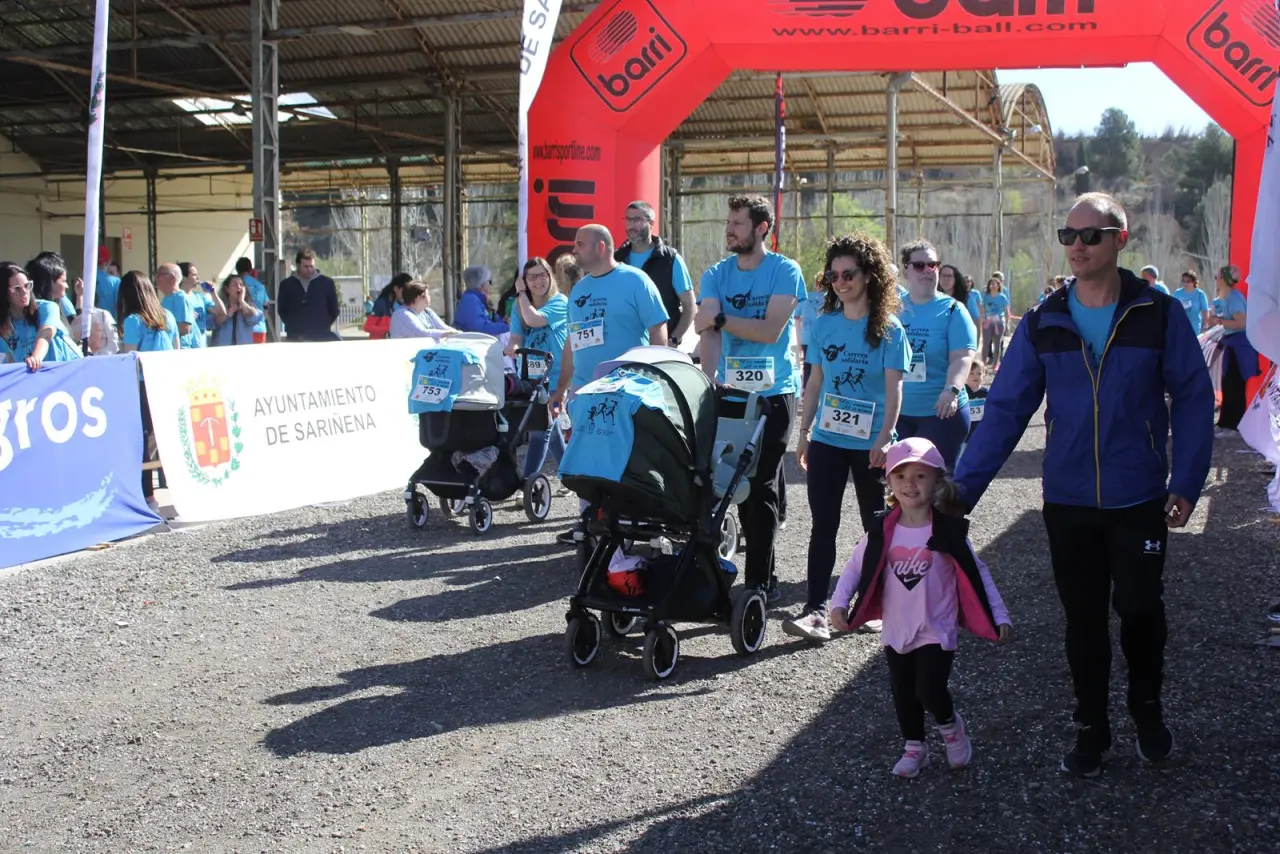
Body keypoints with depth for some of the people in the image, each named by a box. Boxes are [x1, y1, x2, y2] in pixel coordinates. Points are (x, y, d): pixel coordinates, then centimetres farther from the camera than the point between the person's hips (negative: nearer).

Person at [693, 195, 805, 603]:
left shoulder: (784, 272, -5)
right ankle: (765, 576, 18)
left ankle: (758, 581, 4)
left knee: (762, 486, -4)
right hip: (729, 392, 4)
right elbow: (708, 333, -7)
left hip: (774, 393, -4)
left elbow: (771, 330, -16)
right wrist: (707, 382, -21)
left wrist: (720, 318, -17)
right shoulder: (716, 275, 6)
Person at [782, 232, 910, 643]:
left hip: (869, 444, -2)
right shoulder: (824, 323, 5)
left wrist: (884, 438, -17)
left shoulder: (888, 329, -5)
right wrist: (804, 432, 9)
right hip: (828, 439, 3)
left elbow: (894, 389, -8)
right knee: (823, 526, -3)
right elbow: (815, 382, 10)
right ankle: (816, 610, -4)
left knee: (875, 526, 10)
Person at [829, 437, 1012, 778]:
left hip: (937, 631, -3)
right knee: (903, 693, 12)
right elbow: (855, 567, 3)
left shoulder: (948, 531, -12)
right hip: (896, 631, 4)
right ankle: (914, 747, 34)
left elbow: (978, 574, -6)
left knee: (930, 691, -10)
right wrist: (840, 602, -10)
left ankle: (950, 725, 23)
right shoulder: (881, 533, -5)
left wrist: (999, 616, -9)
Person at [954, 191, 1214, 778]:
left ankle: (1147, 708, 29)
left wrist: (1186, 483, -10)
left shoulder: (1158, 314, -6)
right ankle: (1091, 725, 28)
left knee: (1139, 607, 0)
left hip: (1140, 500, -2)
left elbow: (1193, 399, -2)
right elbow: (1004, 410, -4)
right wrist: (961, 488, -12)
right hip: (1067, 502, 2)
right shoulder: (1043, 324, -2)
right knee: (1083, 618, 10)